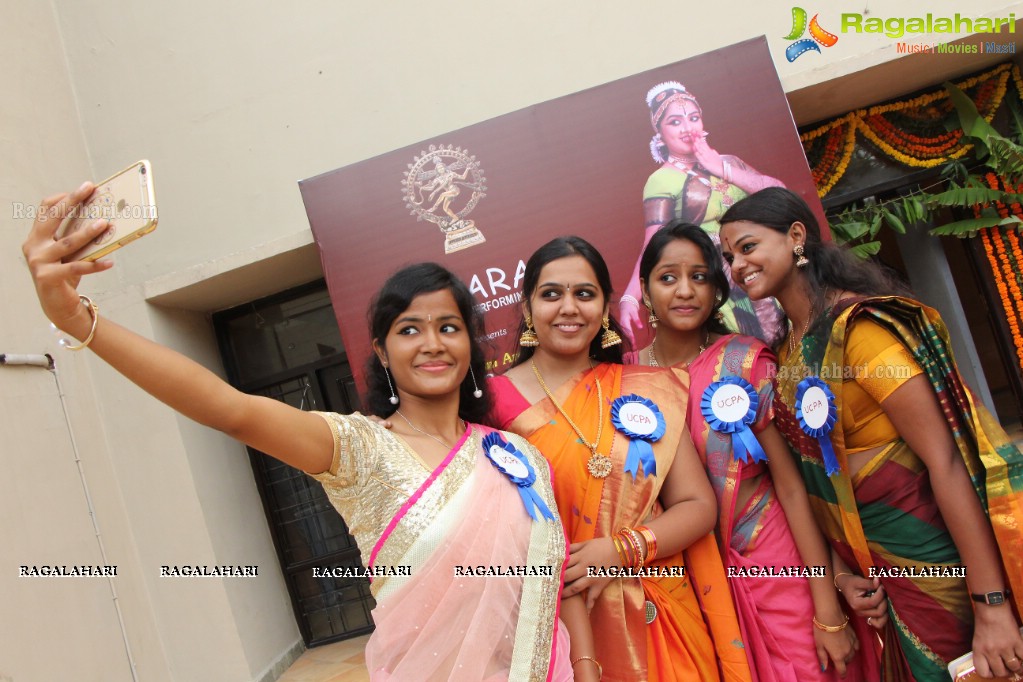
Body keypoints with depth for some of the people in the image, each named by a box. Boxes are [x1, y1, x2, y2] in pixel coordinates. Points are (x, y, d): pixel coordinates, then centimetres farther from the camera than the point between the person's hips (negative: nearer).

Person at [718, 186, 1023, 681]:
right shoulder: (786, 353, 5)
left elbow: (945, 460, -21)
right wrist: (842, 573, -1)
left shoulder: (857, 324, -18)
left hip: (938, 562, -7)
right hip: (879, 572, 7)